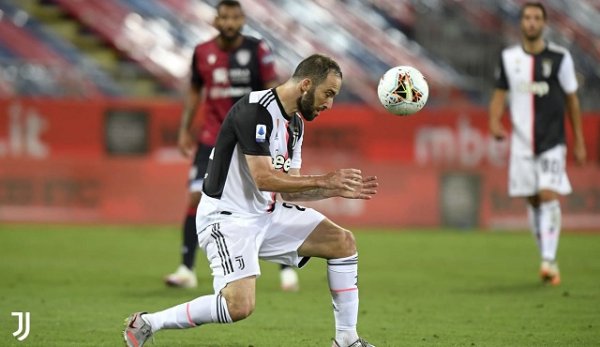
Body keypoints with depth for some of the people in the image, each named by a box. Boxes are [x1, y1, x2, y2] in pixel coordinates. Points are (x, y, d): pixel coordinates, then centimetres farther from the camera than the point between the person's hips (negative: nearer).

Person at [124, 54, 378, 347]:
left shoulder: (296, 123, 10)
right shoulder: (255, 110, -20)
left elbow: (290, 190, 13)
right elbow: (264, 178, -27)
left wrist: (337, 190, -1)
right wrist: (324, 181, -22)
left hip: (267, 214, 10)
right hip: (227, 218, -10)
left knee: (343, 242, 3)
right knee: (240, 305, -25)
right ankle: (145, 323, -8)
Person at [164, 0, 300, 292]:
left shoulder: (257, 49, -7)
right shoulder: (202, 52, 1)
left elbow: (272, 90, -5)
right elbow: (194, 91, 14)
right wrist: (184, 130, 9)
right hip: (213, 137, 2)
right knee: (197, 196, -9)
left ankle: (286, 268, 8)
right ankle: (186, 270, -2)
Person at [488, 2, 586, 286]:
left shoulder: (559, 57, -1)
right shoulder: (508, 58, 5)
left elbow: (572, 100, 5)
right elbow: (499, 94, 11)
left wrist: (579, 142, 7)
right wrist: (494, 121, -9)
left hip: (552, 141, -3)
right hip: (522, 142, 3)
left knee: (548, 195, -15)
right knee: (532, 201, 6)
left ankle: (549, 261, -18)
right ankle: (547, 259, 17)